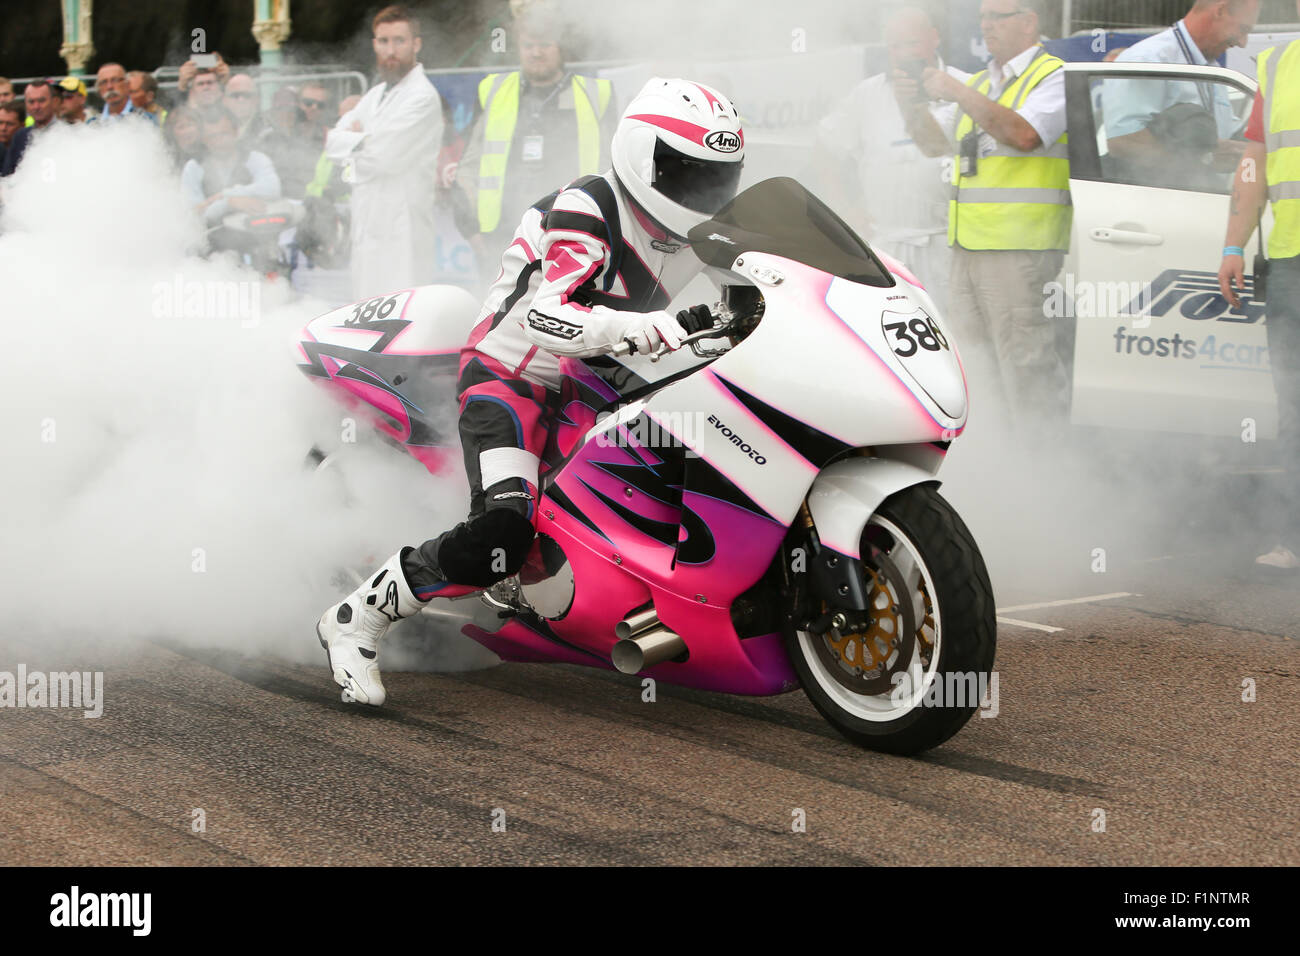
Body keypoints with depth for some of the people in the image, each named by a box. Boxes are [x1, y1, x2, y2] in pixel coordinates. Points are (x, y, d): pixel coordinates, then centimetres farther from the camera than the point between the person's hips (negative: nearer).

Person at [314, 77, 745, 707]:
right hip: (511, 379, -9)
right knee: (502, 532, -29)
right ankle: (356, 619, -15)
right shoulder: (586, 212, -21)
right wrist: (623, 326, -52)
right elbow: (541, 317, -36)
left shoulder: (689, 239, 6)